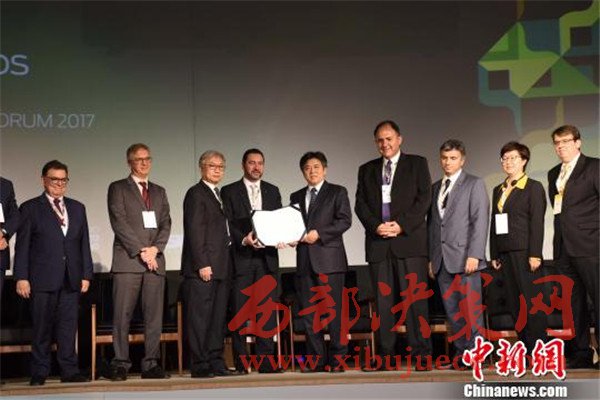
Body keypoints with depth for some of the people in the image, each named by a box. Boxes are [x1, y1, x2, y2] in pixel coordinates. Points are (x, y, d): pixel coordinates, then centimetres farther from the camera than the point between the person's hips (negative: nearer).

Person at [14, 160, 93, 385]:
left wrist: (86, 274, 8)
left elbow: (84, 244, 15)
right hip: (42, 279, -3)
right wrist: (21, 277, -7)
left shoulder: (77, 208, 16)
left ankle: (69, 371, 8)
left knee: (68, 326, 3)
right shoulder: (30, 208, 5)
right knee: (42, 327, 1)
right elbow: (22, 246, 0)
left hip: (71, 280, 3)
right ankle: (39, 373, 9)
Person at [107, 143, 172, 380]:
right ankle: (120, 364, -2)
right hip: (127, 260, -4)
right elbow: (119, 223, -4)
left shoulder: (159, 192, 21)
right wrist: (140, 251, -11)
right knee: (122, 315, -6)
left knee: (154, 315, 1)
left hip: (155, 261, 4)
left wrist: (156, 248, -6)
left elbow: (165, 224, 12)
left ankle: (151, 365, 4)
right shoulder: (118, 188, 6)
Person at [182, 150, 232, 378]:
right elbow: (194, 231, -13)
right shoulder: (196, 194, -5)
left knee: (218, 316, 10)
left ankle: (215, 362, 15)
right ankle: (199, 365, -3)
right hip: (203, 267, -9)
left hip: (221, 267, 9)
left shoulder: (219, 196, 21)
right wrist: (202, 264, -18)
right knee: (199, 316, -6)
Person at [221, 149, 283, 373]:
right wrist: (244, 239, -18)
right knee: (240, 311, -1)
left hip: (267, 257, 3)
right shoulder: (229, 192, 5)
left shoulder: (272, 191, 16)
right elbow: (228, 224, -3)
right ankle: (240, 362, 3)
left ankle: (266, 360, 4)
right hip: (241, 257, -3)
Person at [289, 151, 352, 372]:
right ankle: (316, 360, 10)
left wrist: (319, 234, -13)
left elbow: (345, 220, -5)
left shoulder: (337, 192, 7)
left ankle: (337, 359, -1)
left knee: (334, 310, -6)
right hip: (305, 261, 5)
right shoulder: (296, 197, 21)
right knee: (308, 313, 3)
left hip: (329, 259, -5)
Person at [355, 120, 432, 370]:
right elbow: (360, 204, 10)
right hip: (378, 242, 3)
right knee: (383, 300, 2)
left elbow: (424, 198, 0)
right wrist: (376, 226, -7)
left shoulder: (417, 164, 9)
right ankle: (386, 354, 6)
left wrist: (402, 225, -10)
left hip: (409, 239, -3)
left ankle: (421, 352, -2)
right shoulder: (367, 170, 18)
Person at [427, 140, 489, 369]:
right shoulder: (436, 188, 19)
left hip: (465, 257, -5)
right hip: (442, 259, 5)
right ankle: (461, 353, 10)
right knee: (452, 310, 4)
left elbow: (480, 221, -6)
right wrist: (431, 258, 11)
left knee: (471, 308, -5)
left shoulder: (474, 184, 2)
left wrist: (474, 255, -15)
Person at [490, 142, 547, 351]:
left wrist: (535, 254, -15)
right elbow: (494, 222, 15)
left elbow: (537, 222, -8)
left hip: (525, 252, -6)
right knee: (514, 303, 5)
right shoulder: (498, 190, 18)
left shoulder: (534, 187, 0)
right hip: (505, 253, 6)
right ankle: (525, 349, 11)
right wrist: (494, 254, 10)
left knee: (532, 301, -6)